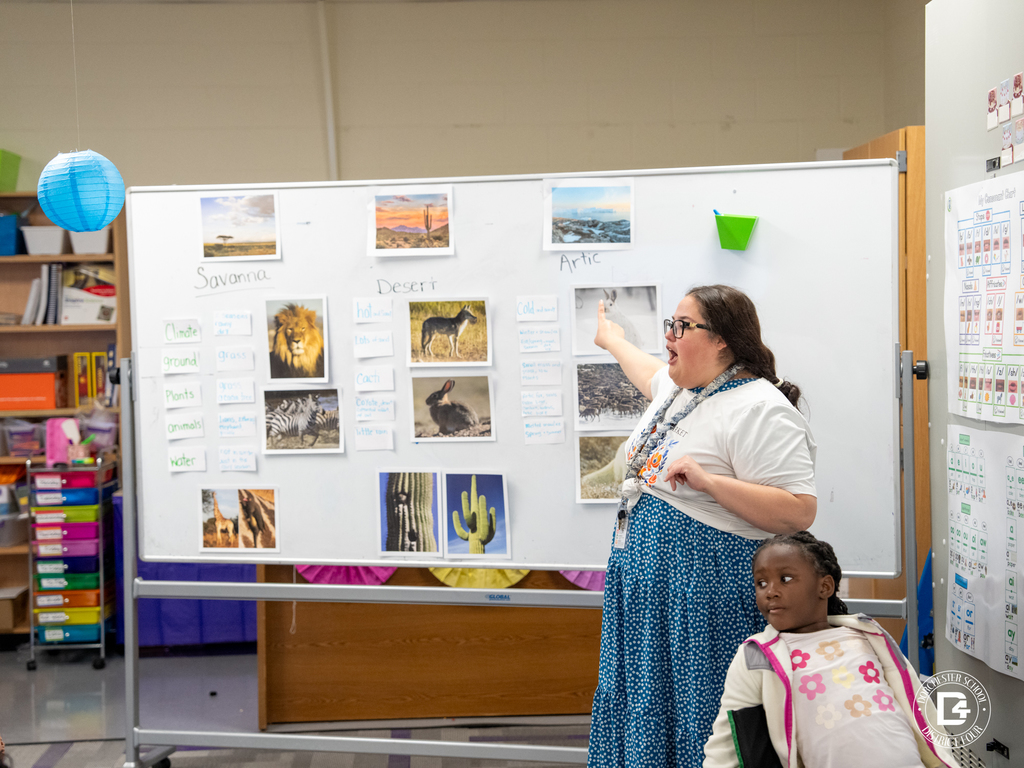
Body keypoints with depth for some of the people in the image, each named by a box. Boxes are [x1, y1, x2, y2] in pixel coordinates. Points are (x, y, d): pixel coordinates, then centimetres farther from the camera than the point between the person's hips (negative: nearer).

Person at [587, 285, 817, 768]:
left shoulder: (759, 410, -18)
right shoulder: (678, 388, 11)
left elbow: (798, 511, -23)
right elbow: (651, 373, 37)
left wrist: (708, 480, -28)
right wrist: (614, 341, 52)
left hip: (706, 588, -9)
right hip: (647, 583, 9)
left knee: (695, 717, -1)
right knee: (646, 706, 16)